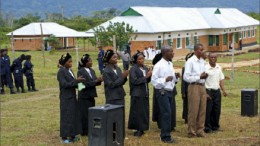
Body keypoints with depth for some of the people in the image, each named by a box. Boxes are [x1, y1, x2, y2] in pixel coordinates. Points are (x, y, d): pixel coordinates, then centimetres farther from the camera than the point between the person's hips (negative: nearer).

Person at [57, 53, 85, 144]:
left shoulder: (69, 70, 11)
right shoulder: (61, 72, -13)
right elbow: (64, 84, -19)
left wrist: (78, 83, -4)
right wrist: (76, 80, -23)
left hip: (72, 97, 8)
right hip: (66, 98, -8)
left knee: (74, 116, 10)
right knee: (66, 117, -2)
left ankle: (71, 135, 19)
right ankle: (64, 137, 6)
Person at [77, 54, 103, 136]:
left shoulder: (92, 71, 10)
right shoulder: (81, 72, -12)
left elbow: (95, 82, 10)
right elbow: (85, 84, -19)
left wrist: (99, 80, -11)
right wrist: (96, 81, -22)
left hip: (91, 96, 7)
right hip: (84, 96, -7)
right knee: (85, 114, -1)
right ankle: (85, 132, 8)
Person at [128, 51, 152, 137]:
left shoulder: (145, 68, 10)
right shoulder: (133, 69, -8)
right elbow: (134, 81, -16)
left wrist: (149, 76, -5)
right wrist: (145, 77, -18)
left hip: (145, 93, 6)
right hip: (137, 94, -6)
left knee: (144, 111, 8)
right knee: (137, 112, -3)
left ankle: (141, 129, 16)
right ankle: (138, 129, 3)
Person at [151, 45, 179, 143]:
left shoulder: (170, 64, 12)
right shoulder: (159, 65, -12)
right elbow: (154, 80, -13)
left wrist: (176, 77, 0)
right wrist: (165, 79, -23)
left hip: (170, 92, 8)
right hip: (163, 92, -8)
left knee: (167, 114, 11)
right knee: (166, 114, -8)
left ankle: (165, 135, 19)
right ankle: (166, 136, -2)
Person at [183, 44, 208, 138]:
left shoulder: (203, 61, 12)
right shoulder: (190, 62, -11)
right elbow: (186, 77, -15)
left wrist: (205, 76, 0)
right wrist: (200, 77, -16)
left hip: (202, 87, 7)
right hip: (194, 87, -7)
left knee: (202, 110, 10)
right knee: (193, 110, -2)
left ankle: (200, 131, 20)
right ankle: (191, 132, 8)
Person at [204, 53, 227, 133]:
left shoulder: (219, 68, 11)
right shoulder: (205, 68, -10)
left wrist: (223, 90, 9)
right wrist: (205, 93, -18)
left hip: (217, 91, 6)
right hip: (208, 91, -6)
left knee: (217, 110, 8)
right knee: (208, 110, -3)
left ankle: (215, 126, 20)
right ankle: (207, 127, 5)